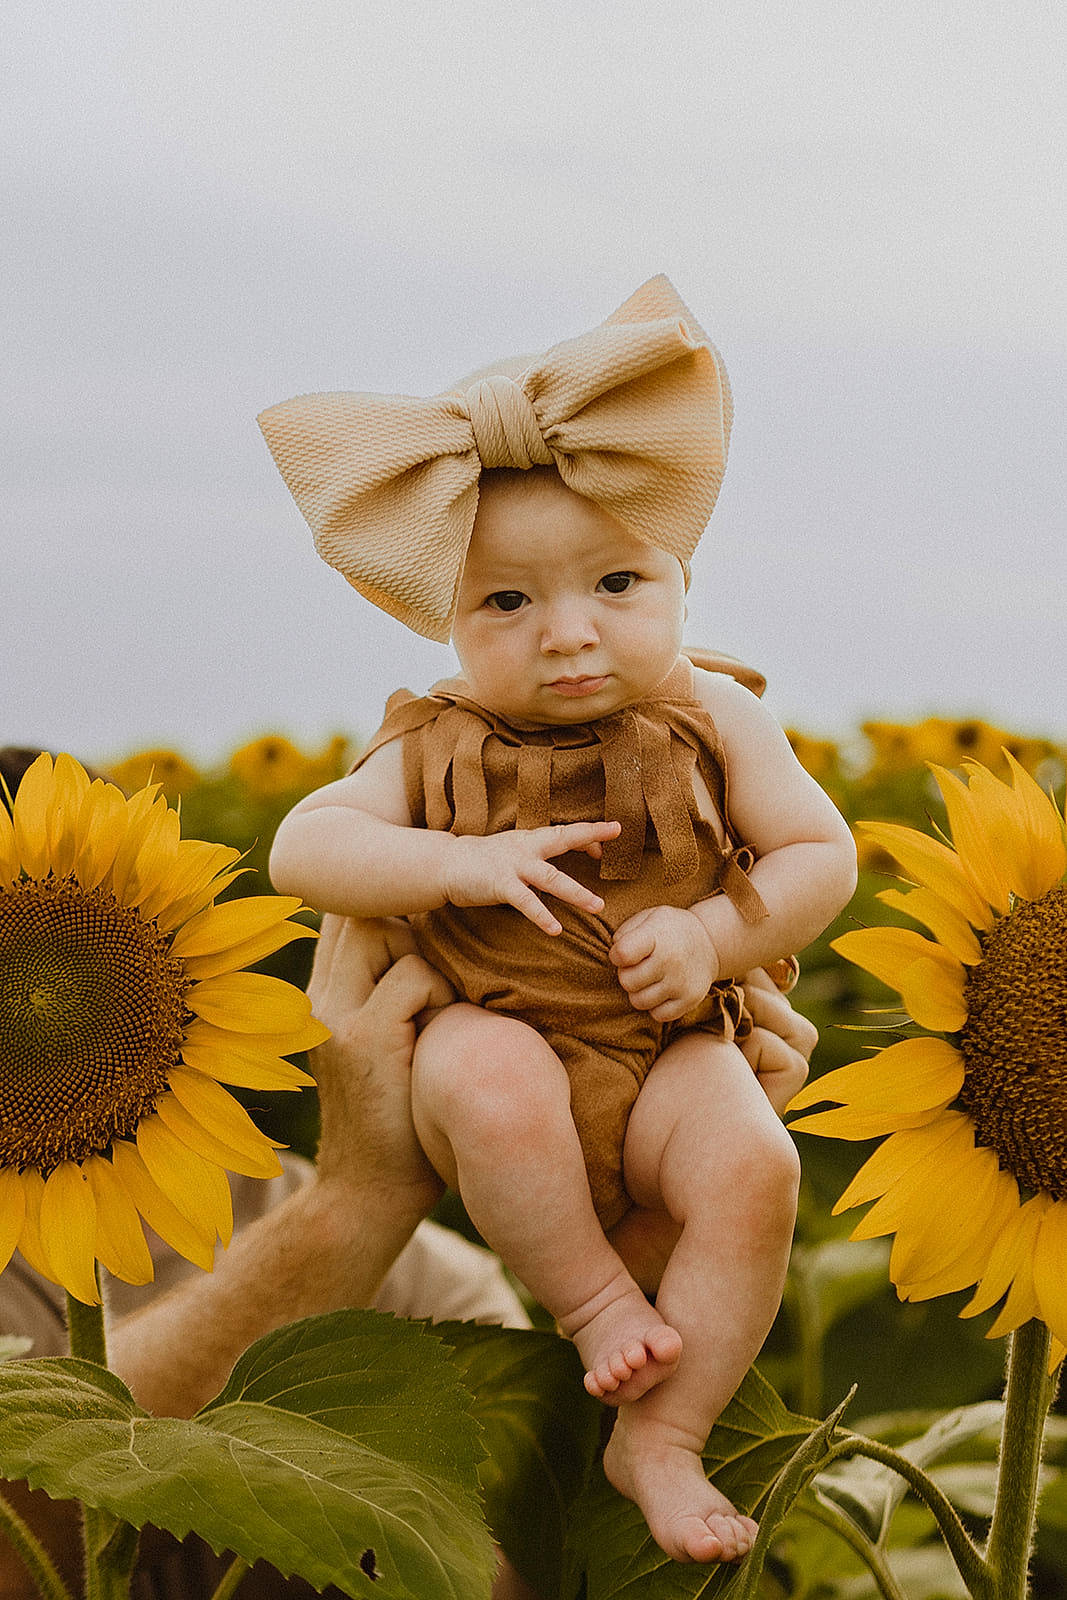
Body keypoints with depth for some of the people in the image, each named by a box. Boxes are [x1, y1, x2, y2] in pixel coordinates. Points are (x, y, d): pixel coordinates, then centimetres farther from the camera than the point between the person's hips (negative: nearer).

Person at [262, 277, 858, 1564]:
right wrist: (466, 867, -23)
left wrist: (713, 934, -14)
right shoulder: (435, 747, 0)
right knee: (478, 1064, -36)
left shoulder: (711, 721, 2)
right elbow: (303, 846, -10)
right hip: (512, 1052, -1)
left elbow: (822, 856, 4)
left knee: (754, 1167, -28)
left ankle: (660, 1439, -13)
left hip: (671, 1054, 1)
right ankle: (593, 1301, -16)